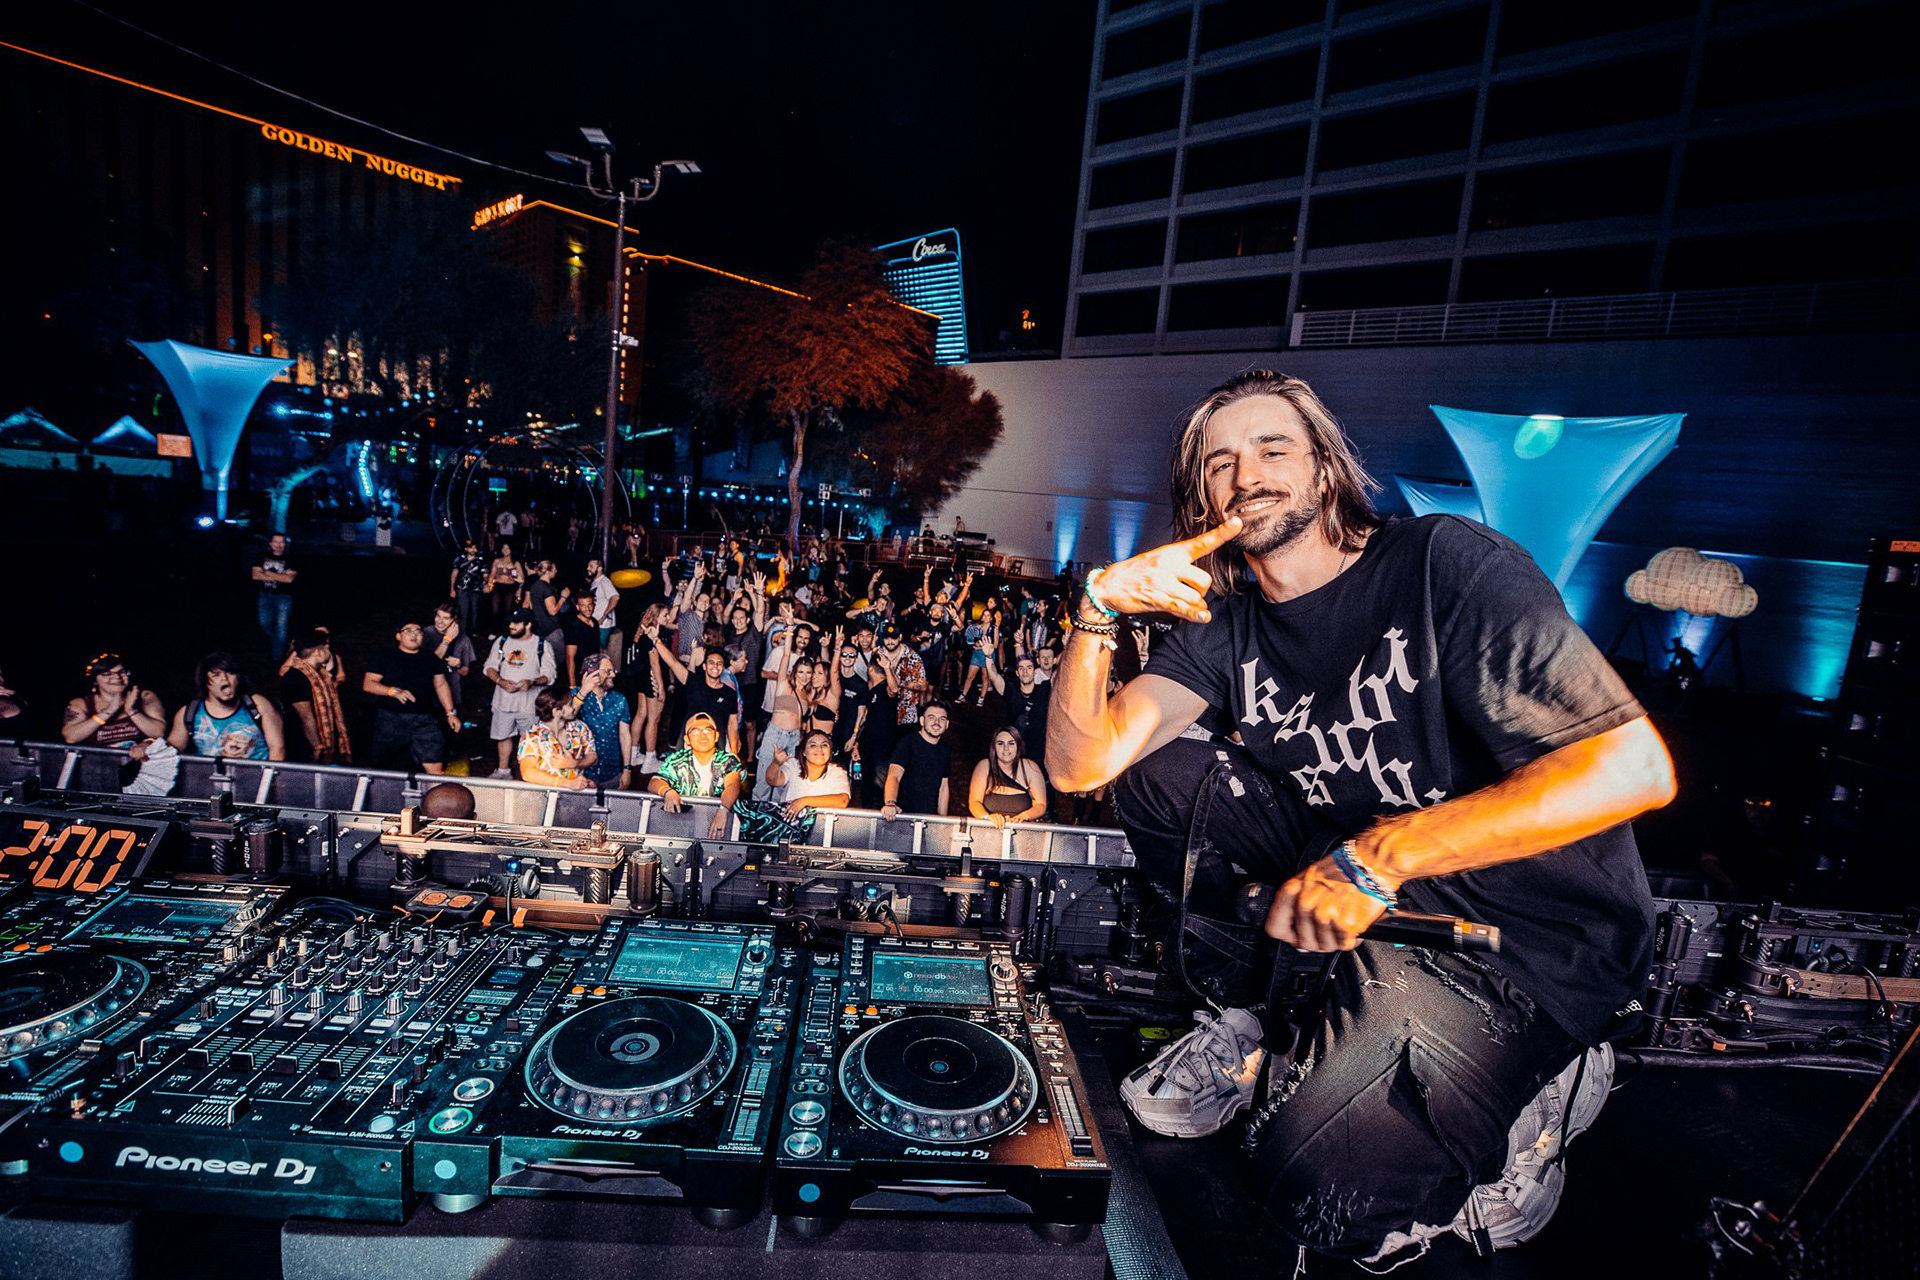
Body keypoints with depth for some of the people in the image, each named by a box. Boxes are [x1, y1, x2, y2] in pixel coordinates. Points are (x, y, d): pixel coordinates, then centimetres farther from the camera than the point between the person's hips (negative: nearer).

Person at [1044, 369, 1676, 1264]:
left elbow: (1635, 765, -24)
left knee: (1317, 1179, -18)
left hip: (1524, 926, -5)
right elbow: (1081, 765, -9)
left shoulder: (1446, 563, -15)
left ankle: (1538, 1085, 8)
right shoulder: (1224, 625, 0)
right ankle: (1251, 1015, 6)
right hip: (1359, 874, 5)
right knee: (1158, 771, -9)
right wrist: (1097, 613, -25)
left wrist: (1378, 855, -32)